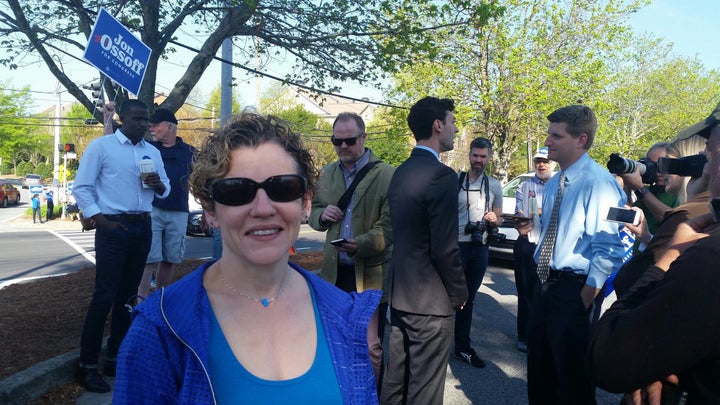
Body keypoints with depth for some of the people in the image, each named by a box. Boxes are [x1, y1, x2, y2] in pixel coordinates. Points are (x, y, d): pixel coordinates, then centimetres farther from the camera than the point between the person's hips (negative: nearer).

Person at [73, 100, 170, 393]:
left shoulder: (153, 152, 13)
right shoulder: (101, 145, -2)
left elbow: (165, 188, 15)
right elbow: (81, 187, -5)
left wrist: (158, 185, -7)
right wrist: (100, 219, -15)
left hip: (142, 228, 6)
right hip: (112, 227, -5)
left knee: (127, 295, 11)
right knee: (104, 295, -6)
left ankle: (115, 358, 22)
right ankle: (87, 365, 5)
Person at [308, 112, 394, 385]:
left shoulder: (387, 175, -9)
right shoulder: (326, 174, 9)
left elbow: (389, 224, -13)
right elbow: (314, 213, 17)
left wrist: (361, 244, -29)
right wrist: (322, 216, -7)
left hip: (371, 275, -5)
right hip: (335, 272, 5)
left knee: (371, 347, 5)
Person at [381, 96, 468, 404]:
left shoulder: (401, 172, 8)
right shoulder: (441, 175, -19)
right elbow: (444, 248, -20)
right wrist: (459, 292, -6)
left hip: (400, 292, 9)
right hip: (430, 298, -8)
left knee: (395, 379, 19)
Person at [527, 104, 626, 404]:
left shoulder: (598, 183, -17)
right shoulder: (553, 184, 11)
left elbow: (607, 250, -22)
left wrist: (584, 300, -20)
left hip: (574, 291, -8)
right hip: (545, 286, 8)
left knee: (572, 380, 7)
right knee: (539, 374, 20)